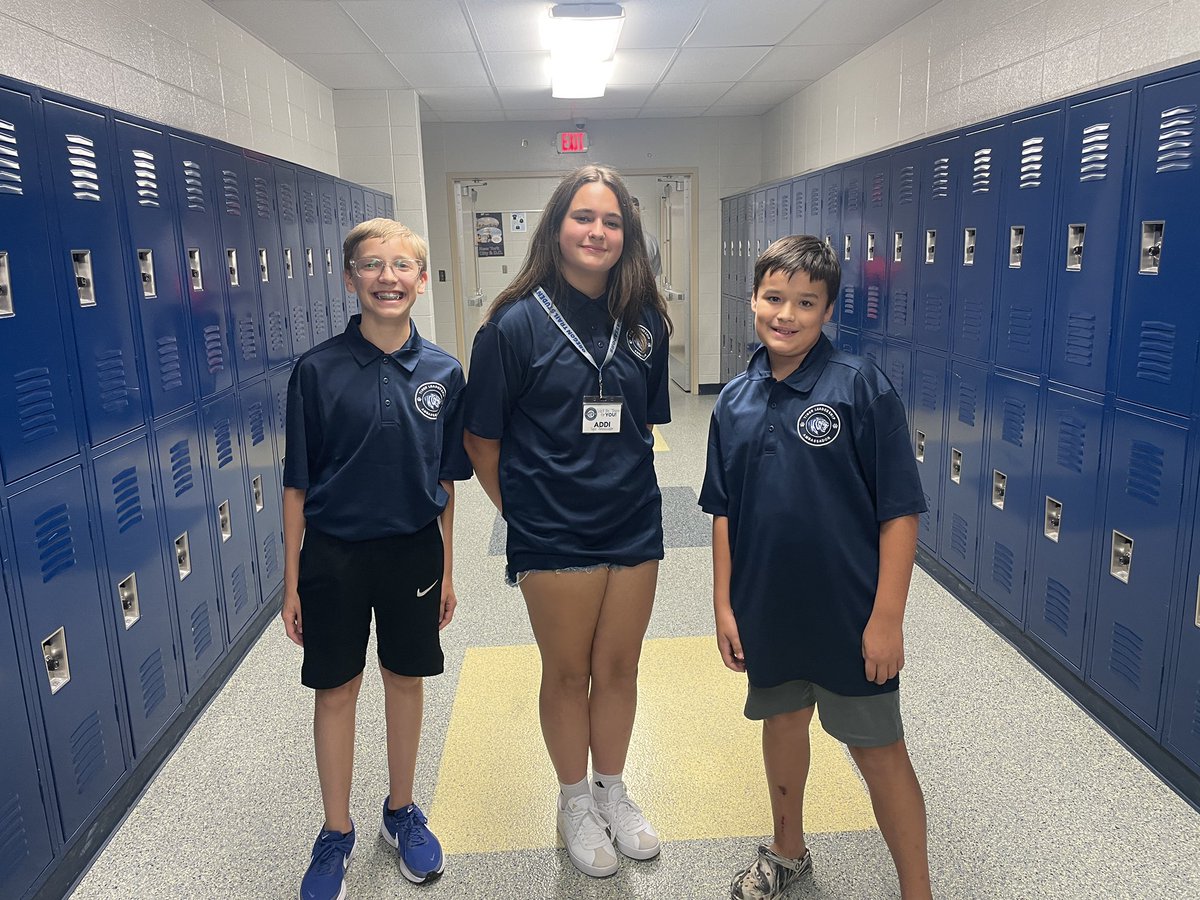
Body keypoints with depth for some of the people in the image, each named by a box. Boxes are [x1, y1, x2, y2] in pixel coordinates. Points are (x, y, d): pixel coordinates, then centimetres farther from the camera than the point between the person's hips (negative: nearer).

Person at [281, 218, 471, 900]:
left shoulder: (443, 372, -4)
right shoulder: (318, 370, -10)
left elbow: (445, 483, 4)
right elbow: (297, 485, -5)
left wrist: (446, 571, 7)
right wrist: (292, 583, -3)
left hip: (414, 551, 2)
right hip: (334, 555, -1)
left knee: (406, 681, 16)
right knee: (337, 691, 12)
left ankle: (403, 812, 38)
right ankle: (337, 833, 33)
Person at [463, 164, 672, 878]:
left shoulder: (645, 321, 1)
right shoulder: (517, 323, -11)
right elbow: (483, 438, -5)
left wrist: (624, 482, 9)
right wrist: (521, 508, 2)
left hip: (635, 525, 4)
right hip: (554, 534, -3)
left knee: (619, 666, 17)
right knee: (568, 671, 14)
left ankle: (613, 791, 41)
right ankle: (575, 802, 38)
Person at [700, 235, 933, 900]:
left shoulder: (861, 387, -14)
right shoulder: (735, 401, 0)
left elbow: (899, 511, -14)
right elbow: (724, 513, 5)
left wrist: (886, 617, -15)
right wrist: (723, 604, 4)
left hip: (848, 612, -5)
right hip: (766, 609, 5)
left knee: (876, 748, 9)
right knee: (782, 722, 23)